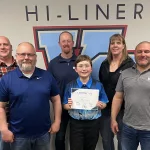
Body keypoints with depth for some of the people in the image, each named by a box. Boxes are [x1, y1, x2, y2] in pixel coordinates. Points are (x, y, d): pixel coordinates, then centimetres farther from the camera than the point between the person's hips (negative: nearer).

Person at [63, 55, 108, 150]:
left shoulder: (98, 85, -4)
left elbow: (104, 104, 2)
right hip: (76, 124, -1)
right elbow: (65, 106, 1)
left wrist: (100, 105, -19)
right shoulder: (70, 86, -3)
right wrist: (69, 105, -21)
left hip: (93, 123, 1)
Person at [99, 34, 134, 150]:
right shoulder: (104, 64, 6)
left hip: (123, 109, -4)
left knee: (122, 140, 14)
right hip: (106, 108, 5)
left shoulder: (129, 64, -10)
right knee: (106, 139, 17)